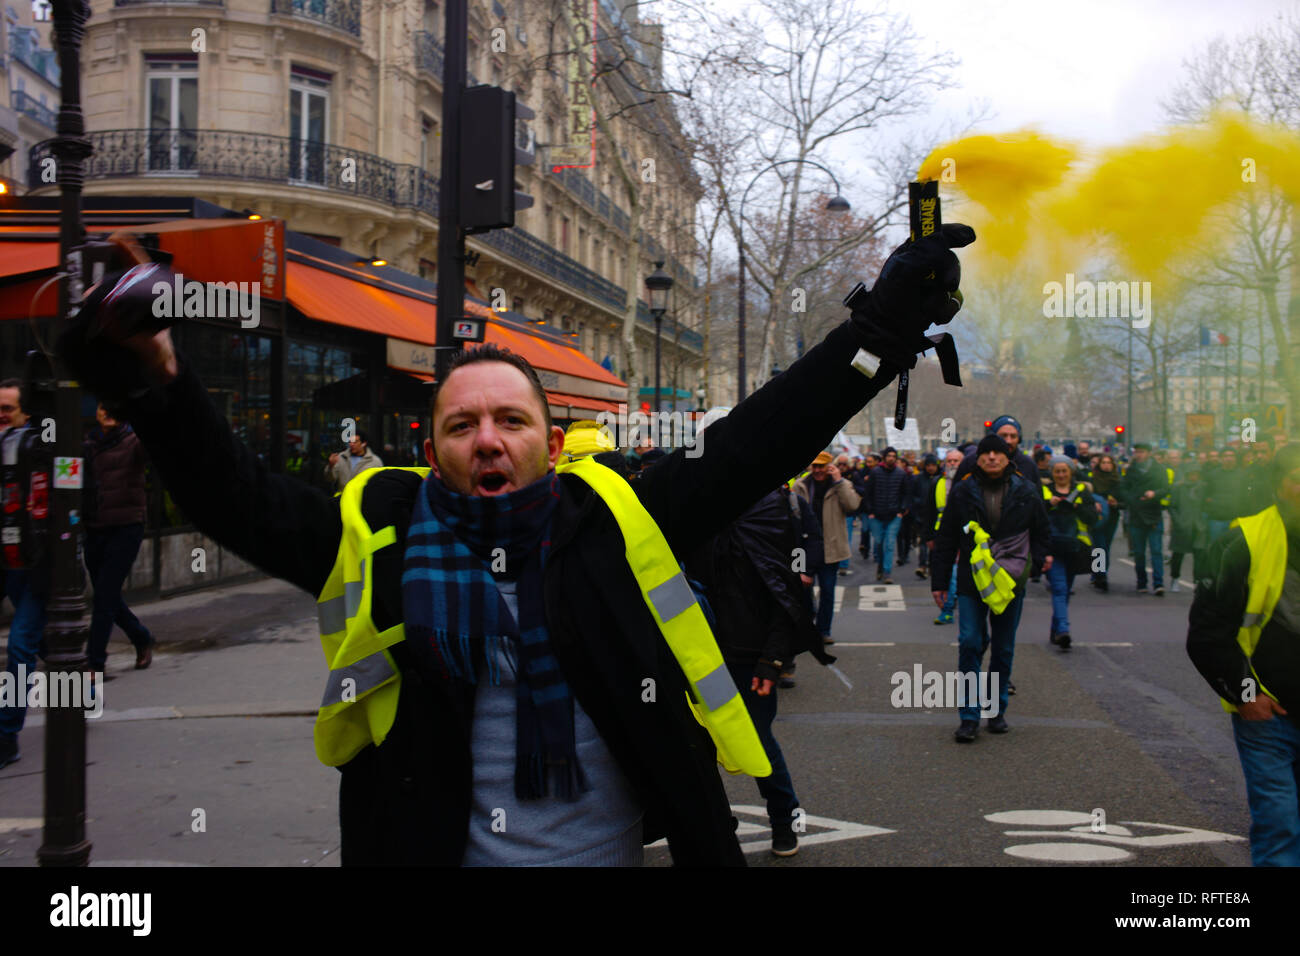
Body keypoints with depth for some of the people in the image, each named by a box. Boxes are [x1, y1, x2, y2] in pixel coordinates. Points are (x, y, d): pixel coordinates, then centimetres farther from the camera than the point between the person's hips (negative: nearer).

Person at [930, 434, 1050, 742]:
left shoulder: (1027, 492, 4)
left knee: (1004, 649, 9)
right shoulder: (962, 493, 2)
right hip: (971, 581, -1)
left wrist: (1040, 557, -1)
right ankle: (969, 716, -3)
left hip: (1011, 581, 1)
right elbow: (945, 539, 6)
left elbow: (1041, 532, 16)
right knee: (970, 644, -10)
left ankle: (998, 710, 24)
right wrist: (939, 581, 4)